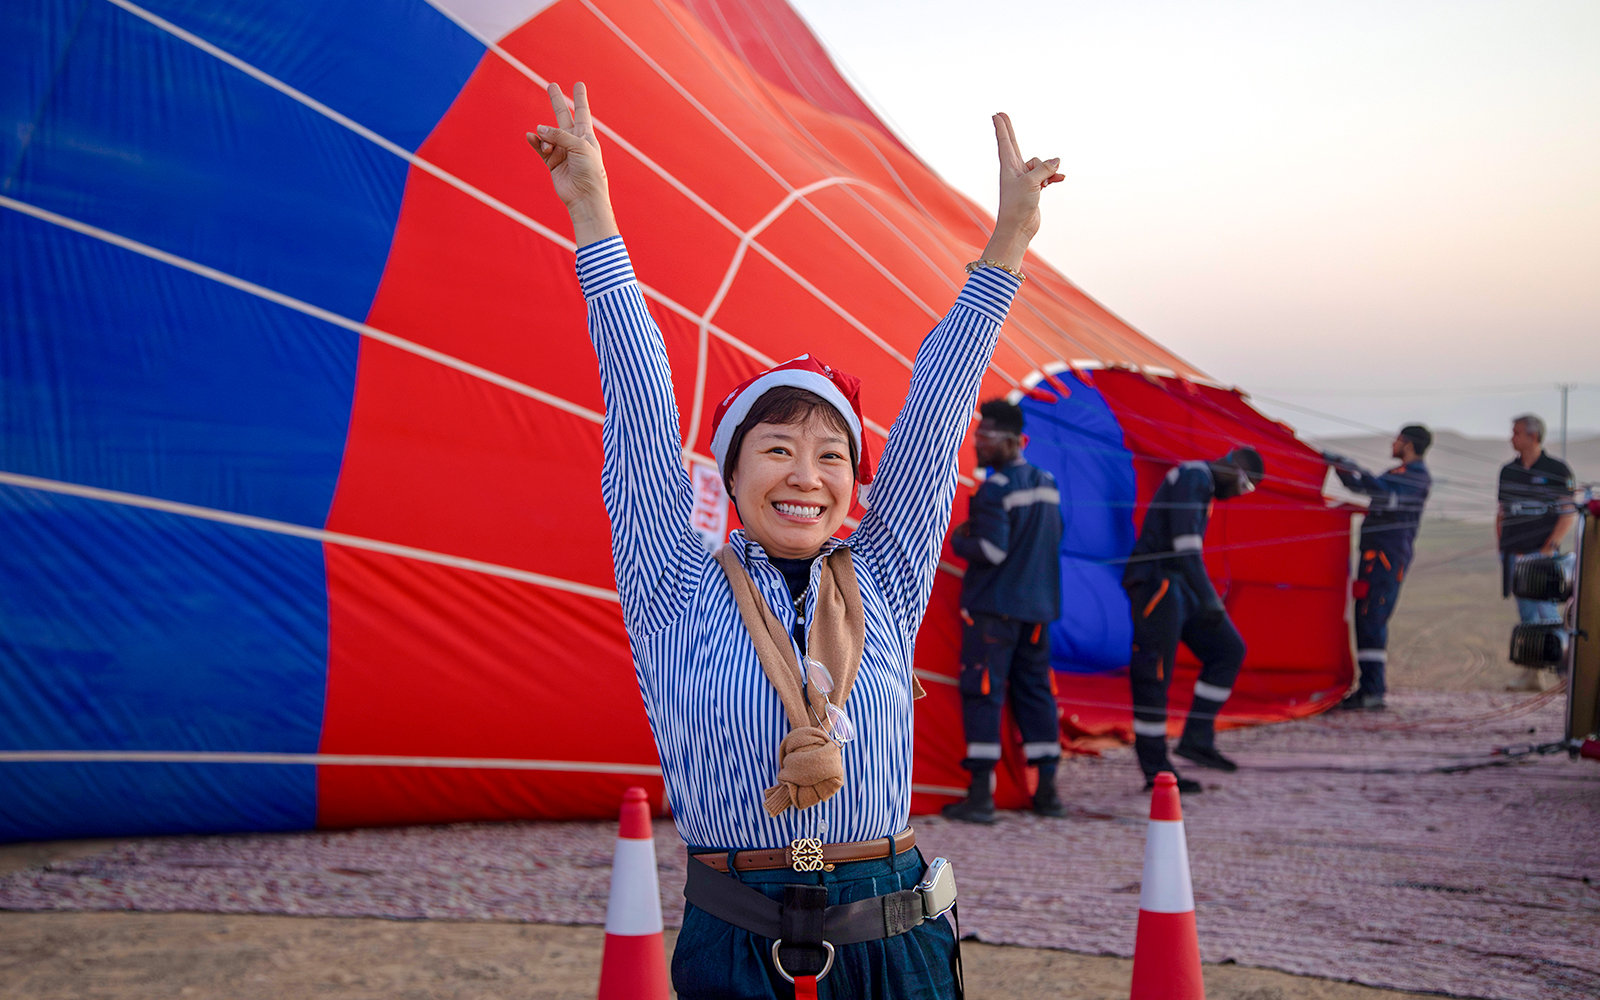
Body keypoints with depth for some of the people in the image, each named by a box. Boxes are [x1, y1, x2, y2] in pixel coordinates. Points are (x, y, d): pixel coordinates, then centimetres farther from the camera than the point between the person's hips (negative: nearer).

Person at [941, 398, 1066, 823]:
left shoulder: (995, 489, -15)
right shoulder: (1047, 484, 11)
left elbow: (991, 550, -20)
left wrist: (958, 539, -3)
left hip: (993, 607, -7)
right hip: (1038, 605, 7)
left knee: (982, 692, -4)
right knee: (1035, 691, 12)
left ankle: (981, 795, -7)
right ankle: (1047, 789, 13)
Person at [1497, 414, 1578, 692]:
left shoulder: (1557, 470, -3)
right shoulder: (1508, 471, 13)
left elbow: (1568, 513, -5)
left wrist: (1549, 547, -14)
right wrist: (1502, 546, 8)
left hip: (1543, 553, -5)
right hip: (1514, 554, 5)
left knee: (1547, 613, -12)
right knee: (1527, 616, 7)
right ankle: (1531, 675, 9)